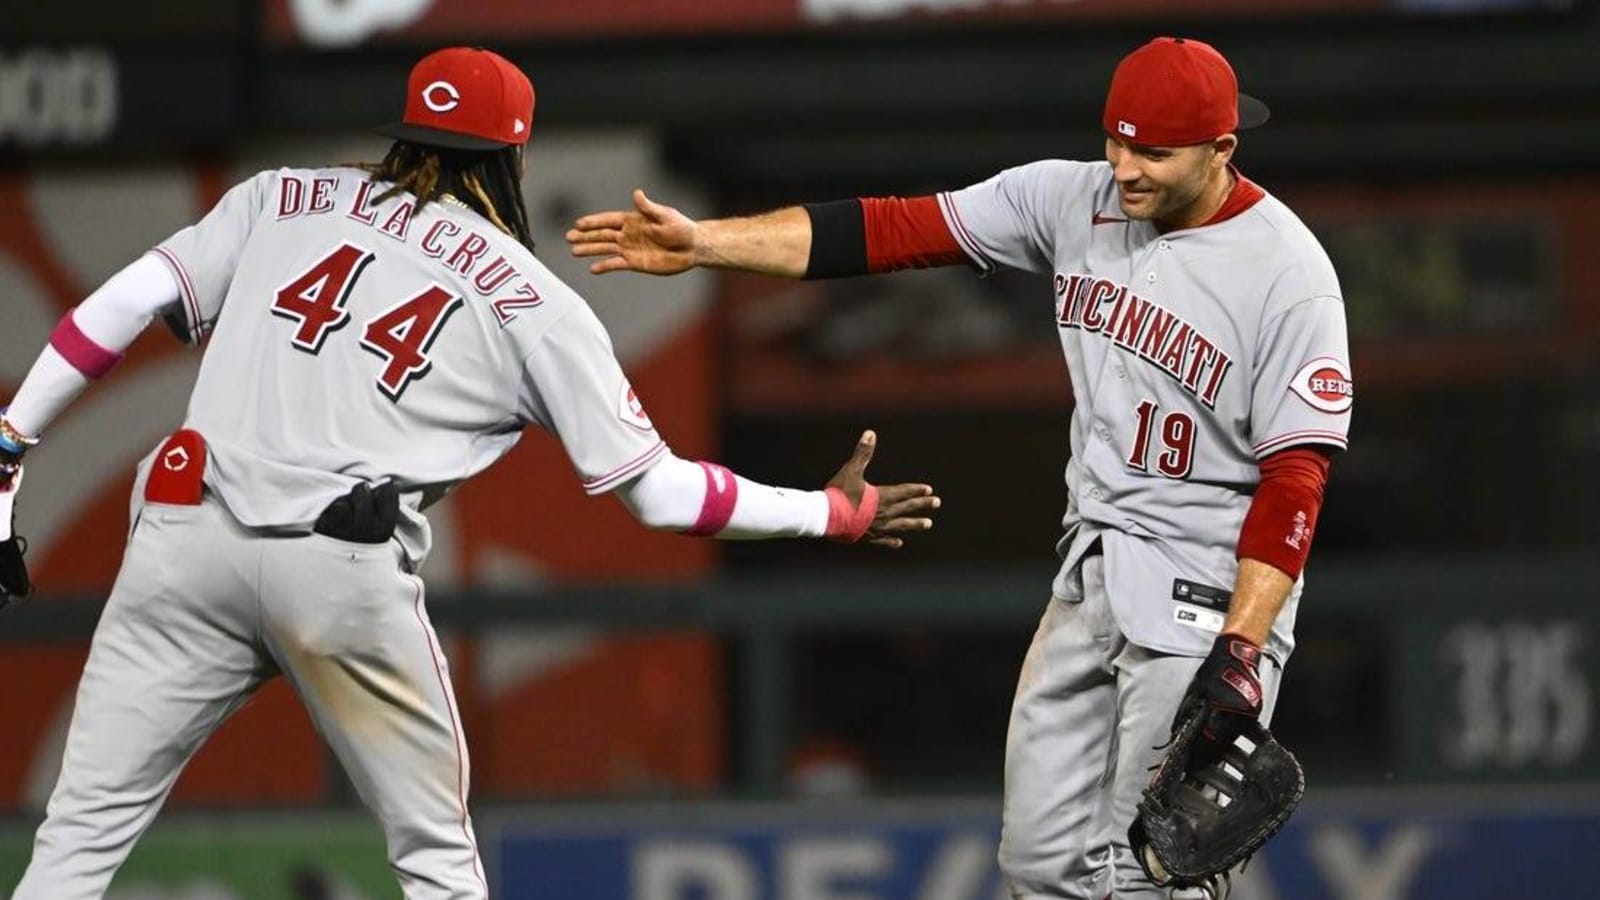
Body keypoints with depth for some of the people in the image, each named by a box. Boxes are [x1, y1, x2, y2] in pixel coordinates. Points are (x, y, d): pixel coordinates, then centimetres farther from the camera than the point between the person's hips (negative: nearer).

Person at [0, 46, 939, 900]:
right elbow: (656, 489, 11)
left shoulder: (280, 199, 17)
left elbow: (124, 305, 7)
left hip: (188, 534, 1)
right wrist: (835, 512, 23)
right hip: (346, 571, -1)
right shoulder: (534, 302, 13)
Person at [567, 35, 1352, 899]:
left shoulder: (1286, 274, -16)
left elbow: (1295, 480, -18)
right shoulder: (1075, 200, 0)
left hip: (1209, 597, -7)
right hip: (1089, 573, 7)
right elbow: (893, 230, -3)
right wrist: (702, 242, -10)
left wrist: (1240, 651, -25)